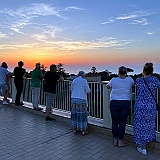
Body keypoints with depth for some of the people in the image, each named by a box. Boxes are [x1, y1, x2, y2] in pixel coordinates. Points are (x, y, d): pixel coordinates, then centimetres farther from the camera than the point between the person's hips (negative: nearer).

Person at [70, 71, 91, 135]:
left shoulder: (74, 81, 10)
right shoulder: (84, 81, -5)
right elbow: (88, 90, -4)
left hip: (74, 99, 5)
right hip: (81, 99, -5)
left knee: (74, 114, 11)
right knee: (82, 114, 2)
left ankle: (75, 129, 20)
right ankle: (83, 130, 8)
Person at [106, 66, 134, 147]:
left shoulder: (114, 80, -5)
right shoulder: (129, 80, -3)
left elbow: (108, 86, 14)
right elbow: (133, 84, 20)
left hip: (114, 103, 0)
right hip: (125, 103, 0)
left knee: (115, 122, 10)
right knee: (122, 122, 6)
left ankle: (115, 140, 20)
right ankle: (120, 141, 14)